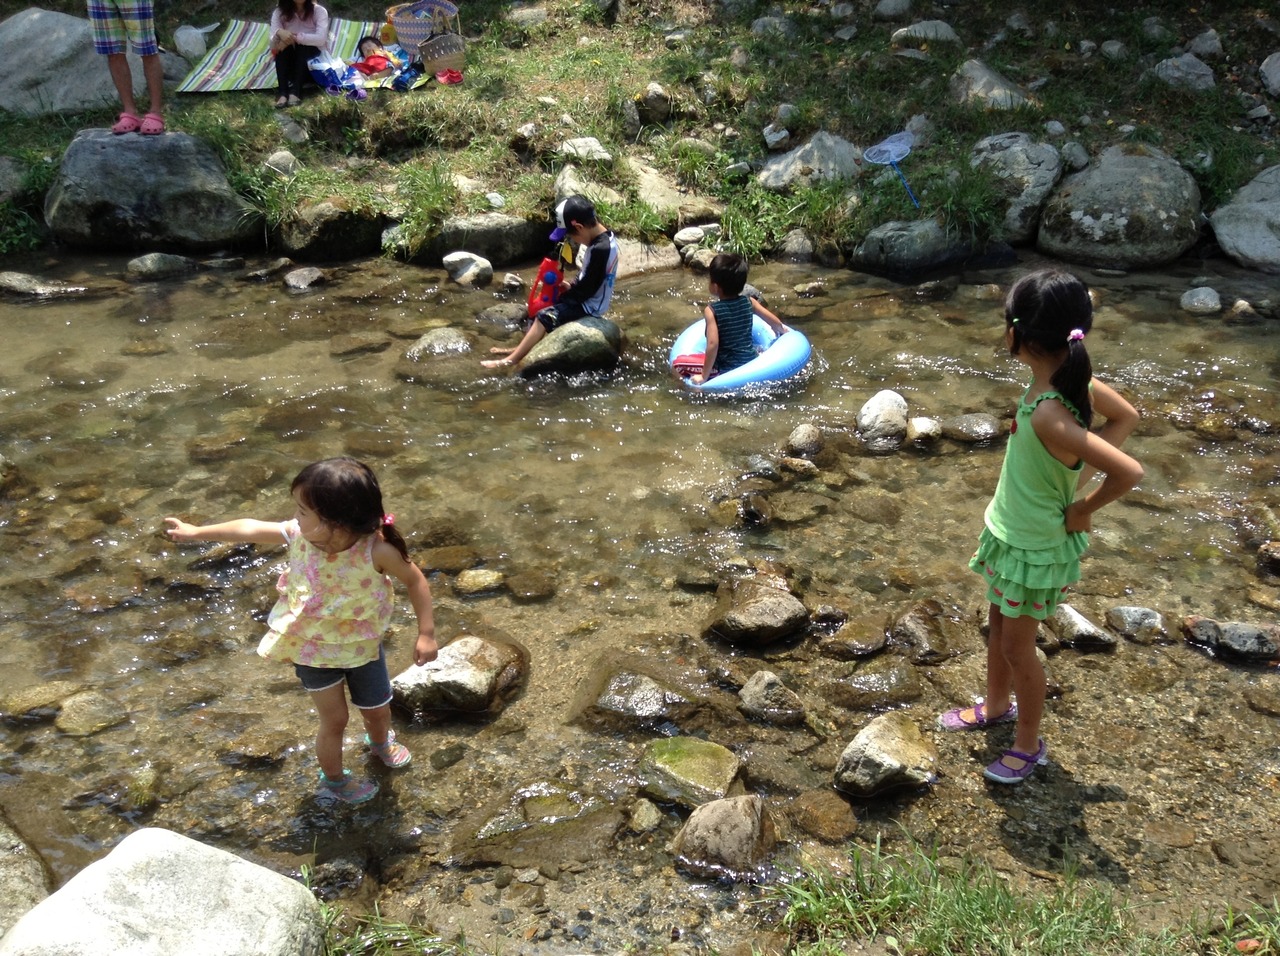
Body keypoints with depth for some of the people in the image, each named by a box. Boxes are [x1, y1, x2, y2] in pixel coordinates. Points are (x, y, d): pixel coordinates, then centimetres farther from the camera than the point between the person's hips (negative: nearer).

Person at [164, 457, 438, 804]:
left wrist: (426, 633, -21)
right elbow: (250, 528, -7)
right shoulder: (298, 534, -24)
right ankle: (333, 779, 41)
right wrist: (196, 532, 5)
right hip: (314, 648, 1)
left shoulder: (377, 549, -34)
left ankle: (380, 741, 58)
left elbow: (415, 581, -19)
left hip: (362, 644, -1)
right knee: (334, 721, 11)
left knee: (378, 710, 20)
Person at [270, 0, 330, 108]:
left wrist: (295, 37, -34)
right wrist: (280, 32, -39)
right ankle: (283, 93, -43)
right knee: (283, 47, -29)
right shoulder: (279, 11, -2)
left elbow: (321, 39, -24)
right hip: (289, 60, 2)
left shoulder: (319, 11, -9)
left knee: (303, 47, -31)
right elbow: (273, 37, -16)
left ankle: (295, 92, -43)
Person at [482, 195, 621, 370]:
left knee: (545, 316, -14)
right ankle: (522, 348, 12)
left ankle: (511, 360, -10)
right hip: (585, 297, 10)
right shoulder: (600, 234, 1)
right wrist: (571, 285, 1)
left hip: (589, 305, -10)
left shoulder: (600, 249, -30)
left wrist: (567, 292, -9)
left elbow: (587, 289, -24)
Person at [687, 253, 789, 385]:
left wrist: (704, 377, -19)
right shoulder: (749, 302, -3)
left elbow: (713, 344, -25)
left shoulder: (711, 311, -17)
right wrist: (782, 330, 31)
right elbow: (776, 323, 7)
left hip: (725, 369, -5)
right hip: (751, 361, 5)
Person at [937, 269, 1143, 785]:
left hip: (1036, 547, -8)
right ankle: (996, 706, 50)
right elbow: (1126, 416, 3)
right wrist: (1078, 472, -3)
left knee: (1017, 647, 12)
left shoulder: (1048, 417, -36)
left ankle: (1029, 744, 34)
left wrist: (1084, 508, -20)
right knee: (998, 625, 26)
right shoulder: (1072, 379, -12)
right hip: (1008, 530, 8)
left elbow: (1129, 472, -40)